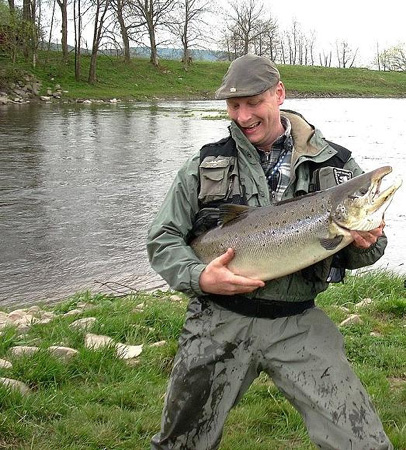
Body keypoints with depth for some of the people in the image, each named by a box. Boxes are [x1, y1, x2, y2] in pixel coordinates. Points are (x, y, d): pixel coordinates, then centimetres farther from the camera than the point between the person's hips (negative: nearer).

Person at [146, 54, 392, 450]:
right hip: (219, 322, 1)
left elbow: (365, 250, 8)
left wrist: (366, 245, -16)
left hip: (299, 324, 0)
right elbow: (162, 239, 3)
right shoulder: (205, 164, 1)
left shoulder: (335, 164, 0)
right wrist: (200, 277, -15)